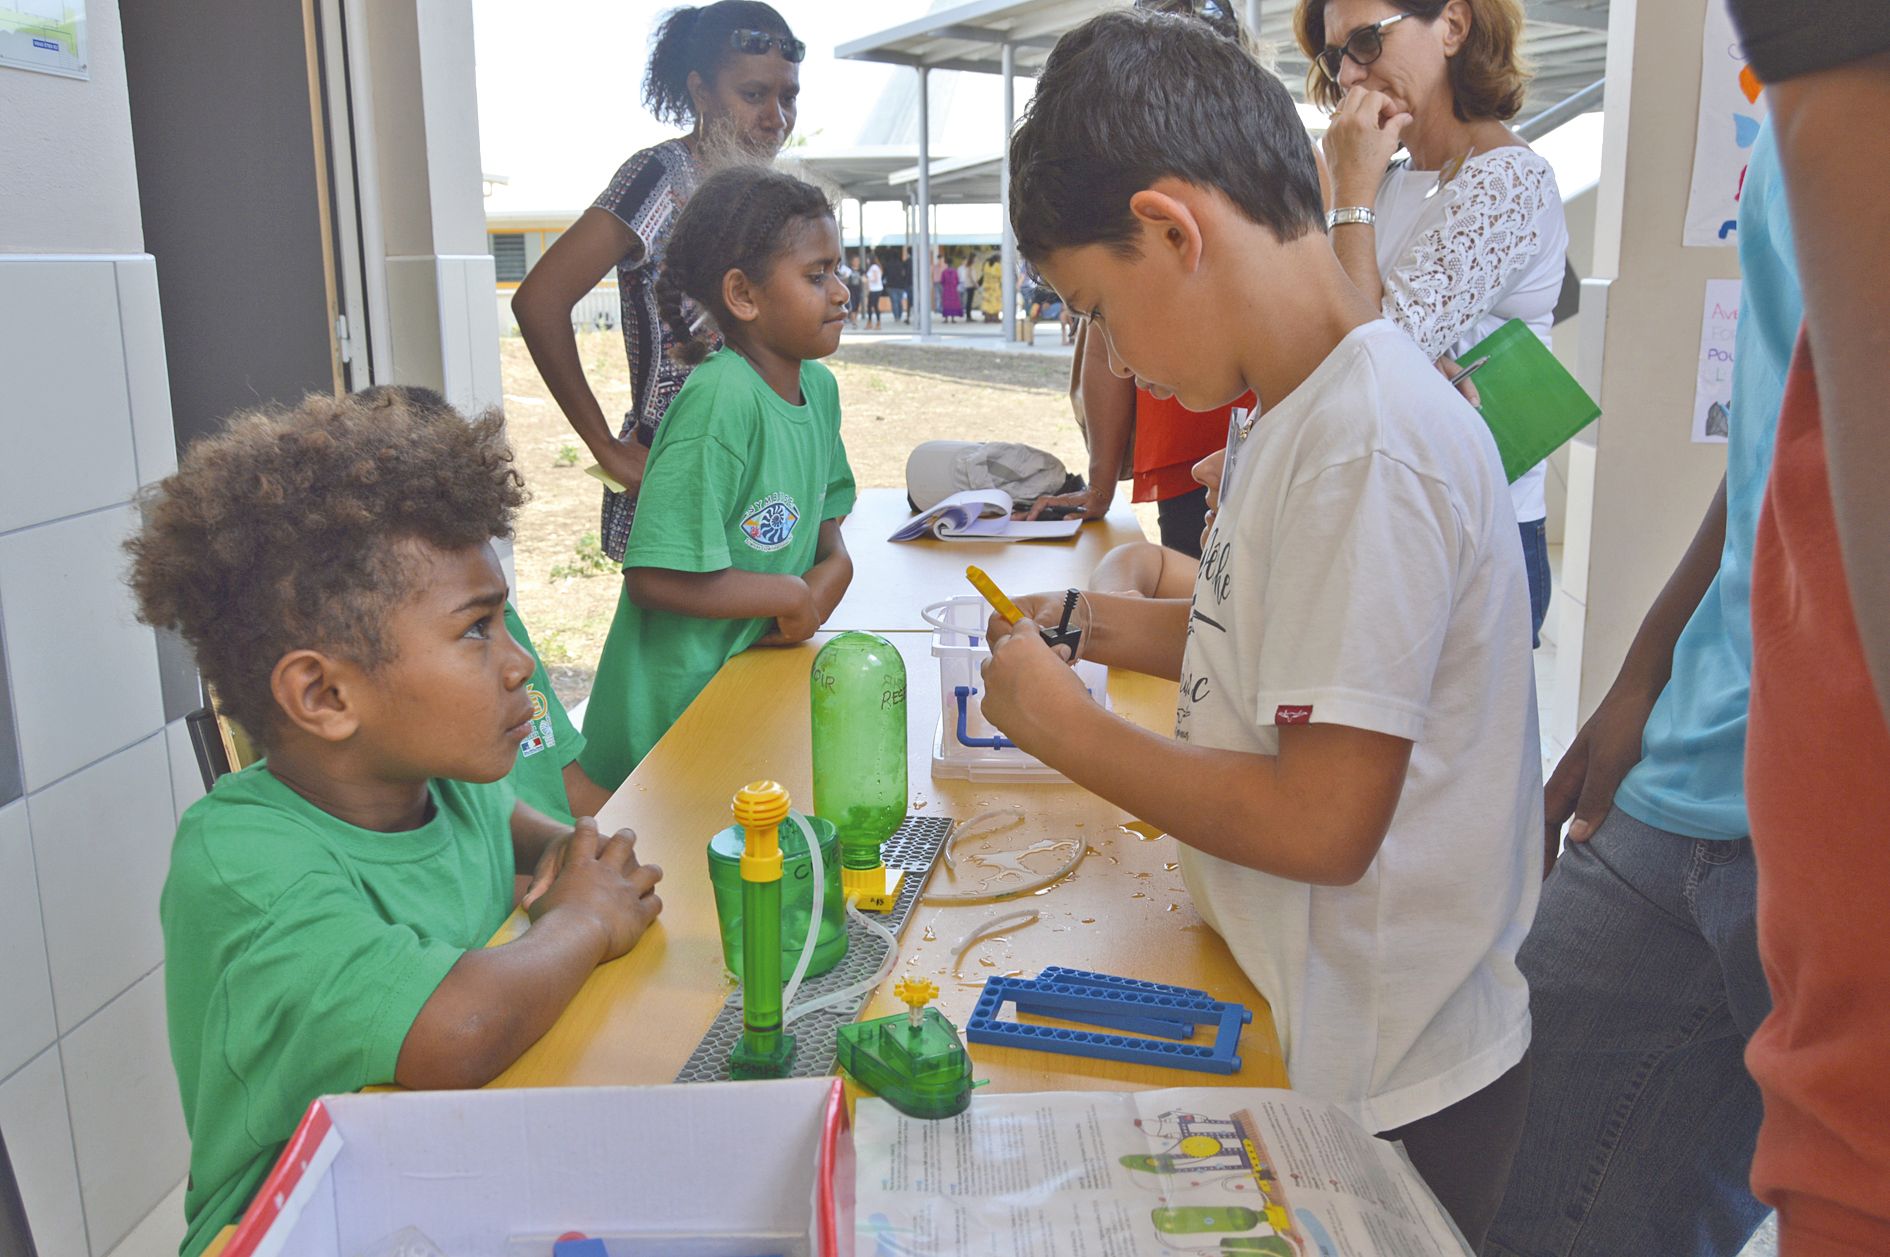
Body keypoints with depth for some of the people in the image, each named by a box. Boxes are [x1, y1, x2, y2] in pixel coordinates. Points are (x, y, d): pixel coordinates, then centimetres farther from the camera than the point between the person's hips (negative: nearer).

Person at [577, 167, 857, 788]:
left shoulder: (819, 387, 2)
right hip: (676, 711, -8)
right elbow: (654, 577, -29)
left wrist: (834, 567, -6)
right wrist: (791, 595, -17)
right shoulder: (721, 402, -24)